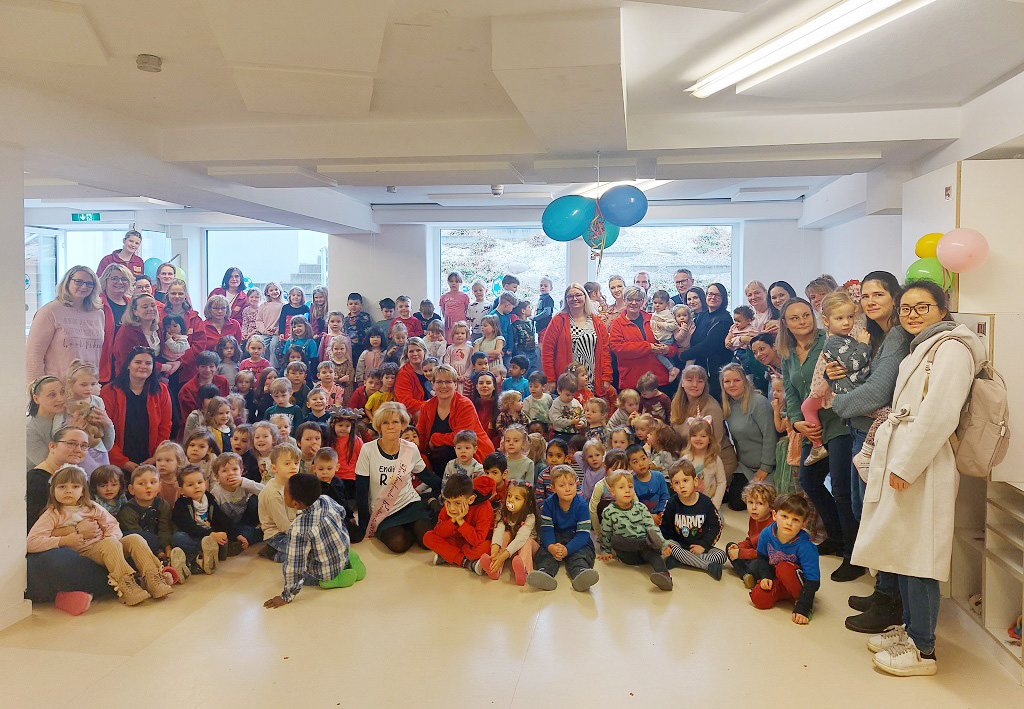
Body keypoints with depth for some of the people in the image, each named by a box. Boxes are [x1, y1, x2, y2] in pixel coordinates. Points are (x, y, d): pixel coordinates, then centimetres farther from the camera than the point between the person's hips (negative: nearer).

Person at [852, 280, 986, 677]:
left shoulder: (950, 349, -11)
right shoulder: (920, 350, 21)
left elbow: (939, 415, -20)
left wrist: (905, 465, -19)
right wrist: (889, 458, 14)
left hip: (922, 469, -10)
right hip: (901, 462, 10)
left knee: (917, 556, -5)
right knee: (901, 551, 14)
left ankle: (923, 649, 5)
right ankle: (910, 630, 25)